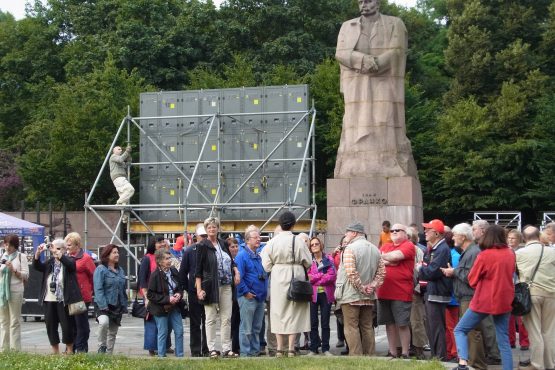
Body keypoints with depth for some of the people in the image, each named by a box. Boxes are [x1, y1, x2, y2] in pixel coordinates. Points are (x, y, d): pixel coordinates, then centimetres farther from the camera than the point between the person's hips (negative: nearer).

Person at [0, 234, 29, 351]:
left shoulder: (21, 256, 2)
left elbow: (25, 275, -3)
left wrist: (13, 270, -16)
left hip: (15, 291, -5)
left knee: (15, 321, -4)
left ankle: (15, 348, -3)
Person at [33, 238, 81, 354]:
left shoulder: (68, 261, 1)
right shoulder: (49, 262, 14)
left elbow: (70, 263, -22)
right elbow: (37, 266, 0)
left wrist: (56, 252, -29)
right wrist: (38, 253, -16)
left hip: (63, 300, -5)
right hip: (49, 300, 5)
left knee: (67, 326, -1)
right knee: (50, 326, 7)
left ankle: (69, 351, 10)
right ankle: (55, 352, 16)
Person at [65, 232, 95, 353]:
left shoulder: (85, 258, -8)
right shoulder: (67, 258, 12)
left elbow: (94, 275, -5)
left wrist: (90, 289, 1)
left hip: (82, 296, -7)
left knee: (81, 323, 0)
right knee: (71, 323, 12)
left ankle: (81, 348, 6)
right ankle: (71, 348, 20)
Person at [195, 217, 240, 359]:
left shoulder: (223, 243, 12)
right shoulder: (203, 246, -3)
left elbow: (231, 260, 25)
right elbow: (198, 270, -6)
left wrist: (236, 272, 5)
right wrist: (199, 289, -13)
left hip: (226, 286, 5)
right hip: (211, 287, -5)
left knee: (226, 318, 5)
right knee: (211, 319, 1)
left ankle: (227, 349, 10)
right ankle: (212, 349, 5)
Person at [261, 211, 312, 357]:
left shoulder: (272, 242, -6)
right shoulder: (298, 241, -10)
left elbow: (266, 264, -2)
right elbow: (308, 262, -3)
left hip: (278, 279, 2)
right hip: (295, 278, -2)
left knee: (278, 312, 9)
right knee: (294, 312, 5)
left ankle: (280, 349, 9)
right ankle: (291, 348, 2)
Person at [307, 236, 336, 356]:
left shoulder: (328, 259, 6)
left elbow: (333, 276, -6)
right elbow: (307, 277, -6)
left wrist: (315, 278, -9)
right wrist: (323, 275, -12)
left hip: (326, 294, 0)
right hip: (312, 294, 0)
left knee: (325, 323, 3)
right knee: (313, 323, 1)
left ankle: (325, 348, 8)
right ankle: (313, 348, 7)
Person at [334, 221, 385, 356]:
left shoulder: (350, 248, -11)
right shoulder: (375, 249, 11)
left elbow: (351, 272, -20)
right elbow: (381, 272, 7)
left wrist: (361, 288, -12)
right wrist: (372, 286, 1)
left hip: (351, 295, -7)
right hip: (369, 297, 7)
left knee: (351, 327, -3)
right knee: (367, 327, 11)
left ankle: (356, 356, -6)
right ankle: (369, 356, 14)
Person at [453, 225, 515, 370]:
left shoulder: (484, 255, -13)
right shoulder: (510, 254, 2)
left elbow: (472, 280, -3)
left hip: (484, 300, -5)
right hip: (504, 300, 5)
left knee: (460, 330, 6)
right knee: (503, 340, 10)